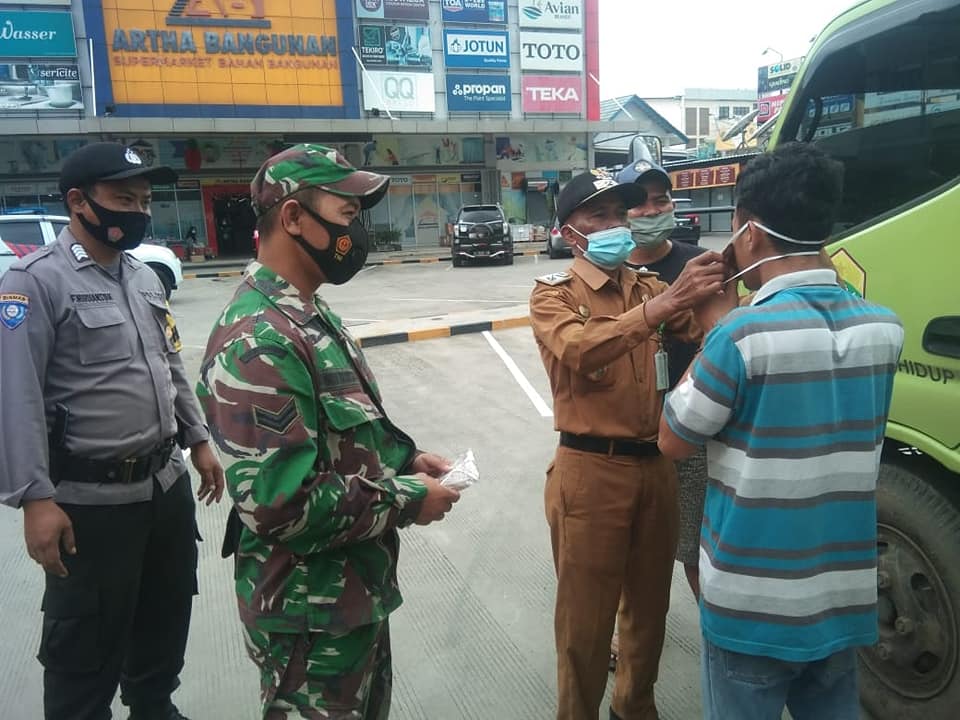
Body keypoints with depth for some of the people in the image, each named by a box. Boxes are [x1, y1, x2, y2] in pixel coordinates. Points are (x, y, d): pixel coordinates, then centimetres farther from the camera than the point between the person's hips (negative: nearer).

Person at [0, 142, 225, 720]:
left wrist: (198, 441, 16)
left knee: (167, 618, 23)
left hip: (168, 483, 8)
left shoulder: (145, 276, 10)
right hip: (90, 501, -7)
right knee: (86, 649, 9)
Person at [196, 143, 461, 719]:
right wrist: (405, 500, -20)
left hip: (356, 591, 9)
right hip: (310, 613, -9)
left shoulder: (312, 314, 7)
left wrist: (404, 459, 2)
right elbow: (279, 504, -30)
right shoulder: (259, 341, -26)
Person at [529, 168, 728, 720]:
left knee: (650, 602, 20)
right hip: (591, 471, -5)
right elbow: (579, 351, -27)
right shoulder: (553, 295, -6)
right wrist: (663, 304, -38)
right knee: (586, 614, 7)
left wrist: (709, 294, -26)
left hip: (657, 466, 6)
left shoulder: (651, 287, 10)